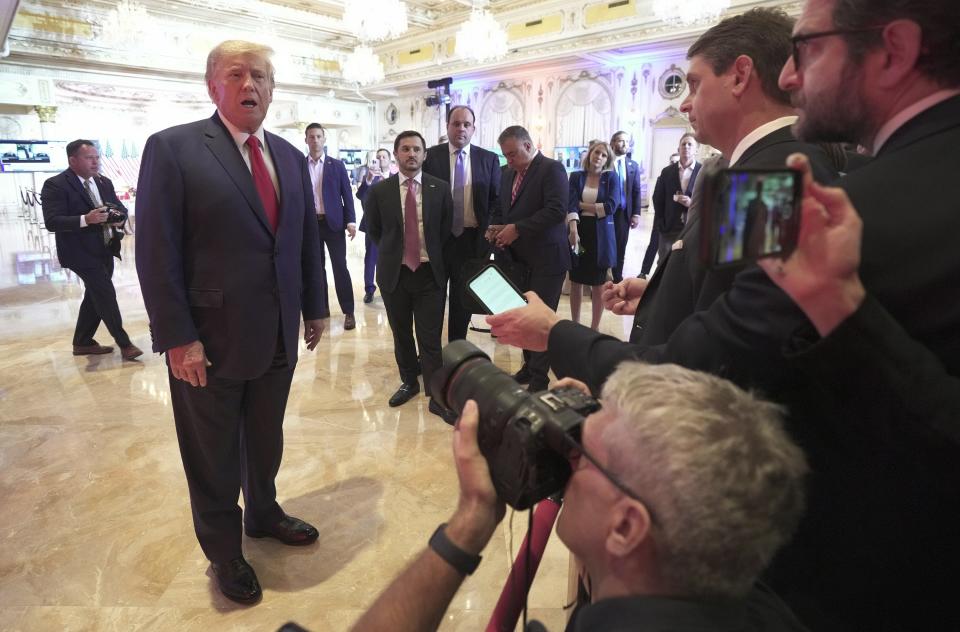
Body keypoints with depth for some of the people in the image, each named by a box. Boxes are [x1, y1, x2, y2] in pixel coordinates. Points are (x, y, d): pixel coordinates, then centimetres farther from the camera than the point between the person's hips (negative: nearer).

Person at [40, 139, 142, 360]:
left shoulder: (104, 182, 9)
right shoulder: (55, 185, -12)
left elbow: (119, 207, 13)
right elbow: (52, 222, -19)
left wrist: (119, 218, -11)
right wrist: (85, 219, -33)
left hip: (105, 249, 8)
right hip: (81, 251, -8)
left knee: (96, 296, 15)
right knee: (106, 295, -8)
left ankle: (82, 343, 29)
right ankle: (124, 343, 2)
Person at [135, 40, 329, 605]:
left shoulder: (291, 156, 9)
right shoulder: (173, 148, -8)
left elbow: (308, 237, 12)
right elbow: (156, 251, -12)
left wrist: (316, 308, 10)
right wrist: (177, 337, -16)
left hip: (278, 335, 5)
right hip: (210, 339, -4)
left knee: (266, 441, 20)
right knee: (214, 456, 14)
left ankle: (263, 512, 45)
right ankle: (224, 551, 36)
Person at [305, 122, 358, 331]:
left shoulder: (337, 165, 5)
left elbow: (347, 194, 2)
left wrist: (351, 221, -7)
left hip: (333, 222, -2)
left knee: (340, 267, -3)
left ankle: (348, 311, 3)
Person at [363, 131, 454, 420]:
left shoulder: (440, 189, -1)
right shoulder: (379, 191, -1)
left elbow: (446, 229, 9)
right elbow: (373, 230, 11)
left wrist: (433, 255, 6)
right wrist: (392, 252, 9)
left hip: (430, 273, -1)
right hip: (394, 273, 2)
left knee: (431, 339, -1)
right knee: (401, 335, 14)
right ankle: (409, 382, 33)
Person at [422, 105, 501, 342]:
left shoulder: (489, 159, 3)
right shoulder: (430, 156, 0)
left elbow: (495, 200, 3)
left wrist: (487, 235, -6)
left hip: (471, 239, 1)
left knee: (463, 299, 10)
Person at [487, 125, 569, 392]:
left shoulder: (552, 169, -9)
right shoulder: (507, 173, 14)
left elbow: (557, 210, -21)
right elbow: (500, 208, 22)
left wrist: (517, 229, -21)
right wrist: (495, 226, -1)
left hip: (545, 258, -6)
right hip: (517, 258, 7)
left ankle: (539, 379, 10)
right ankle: (529, 365, 27)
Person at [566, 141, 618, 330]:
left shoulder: (611, 178, 2)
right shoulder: (576, 176, 5)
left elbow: (610, 206, -11)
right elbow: (571, 204, -9)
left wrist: (582, 205, -7)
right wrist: (573, 230, -24)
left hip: (601, 236, -1)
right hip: (579, 232, 2)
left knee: (598, 285, 3)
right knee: (575, 282, 9)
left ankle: (594, 328, 13)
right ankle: (574, 324, 23)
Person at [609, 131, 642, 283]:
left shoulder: (633, 165, 9)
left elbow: (636, 191, 8)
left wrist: (636, 214, 0)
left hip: (624, 213, 3)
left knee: (620, 249, 9)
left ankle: (617, 280, 18)